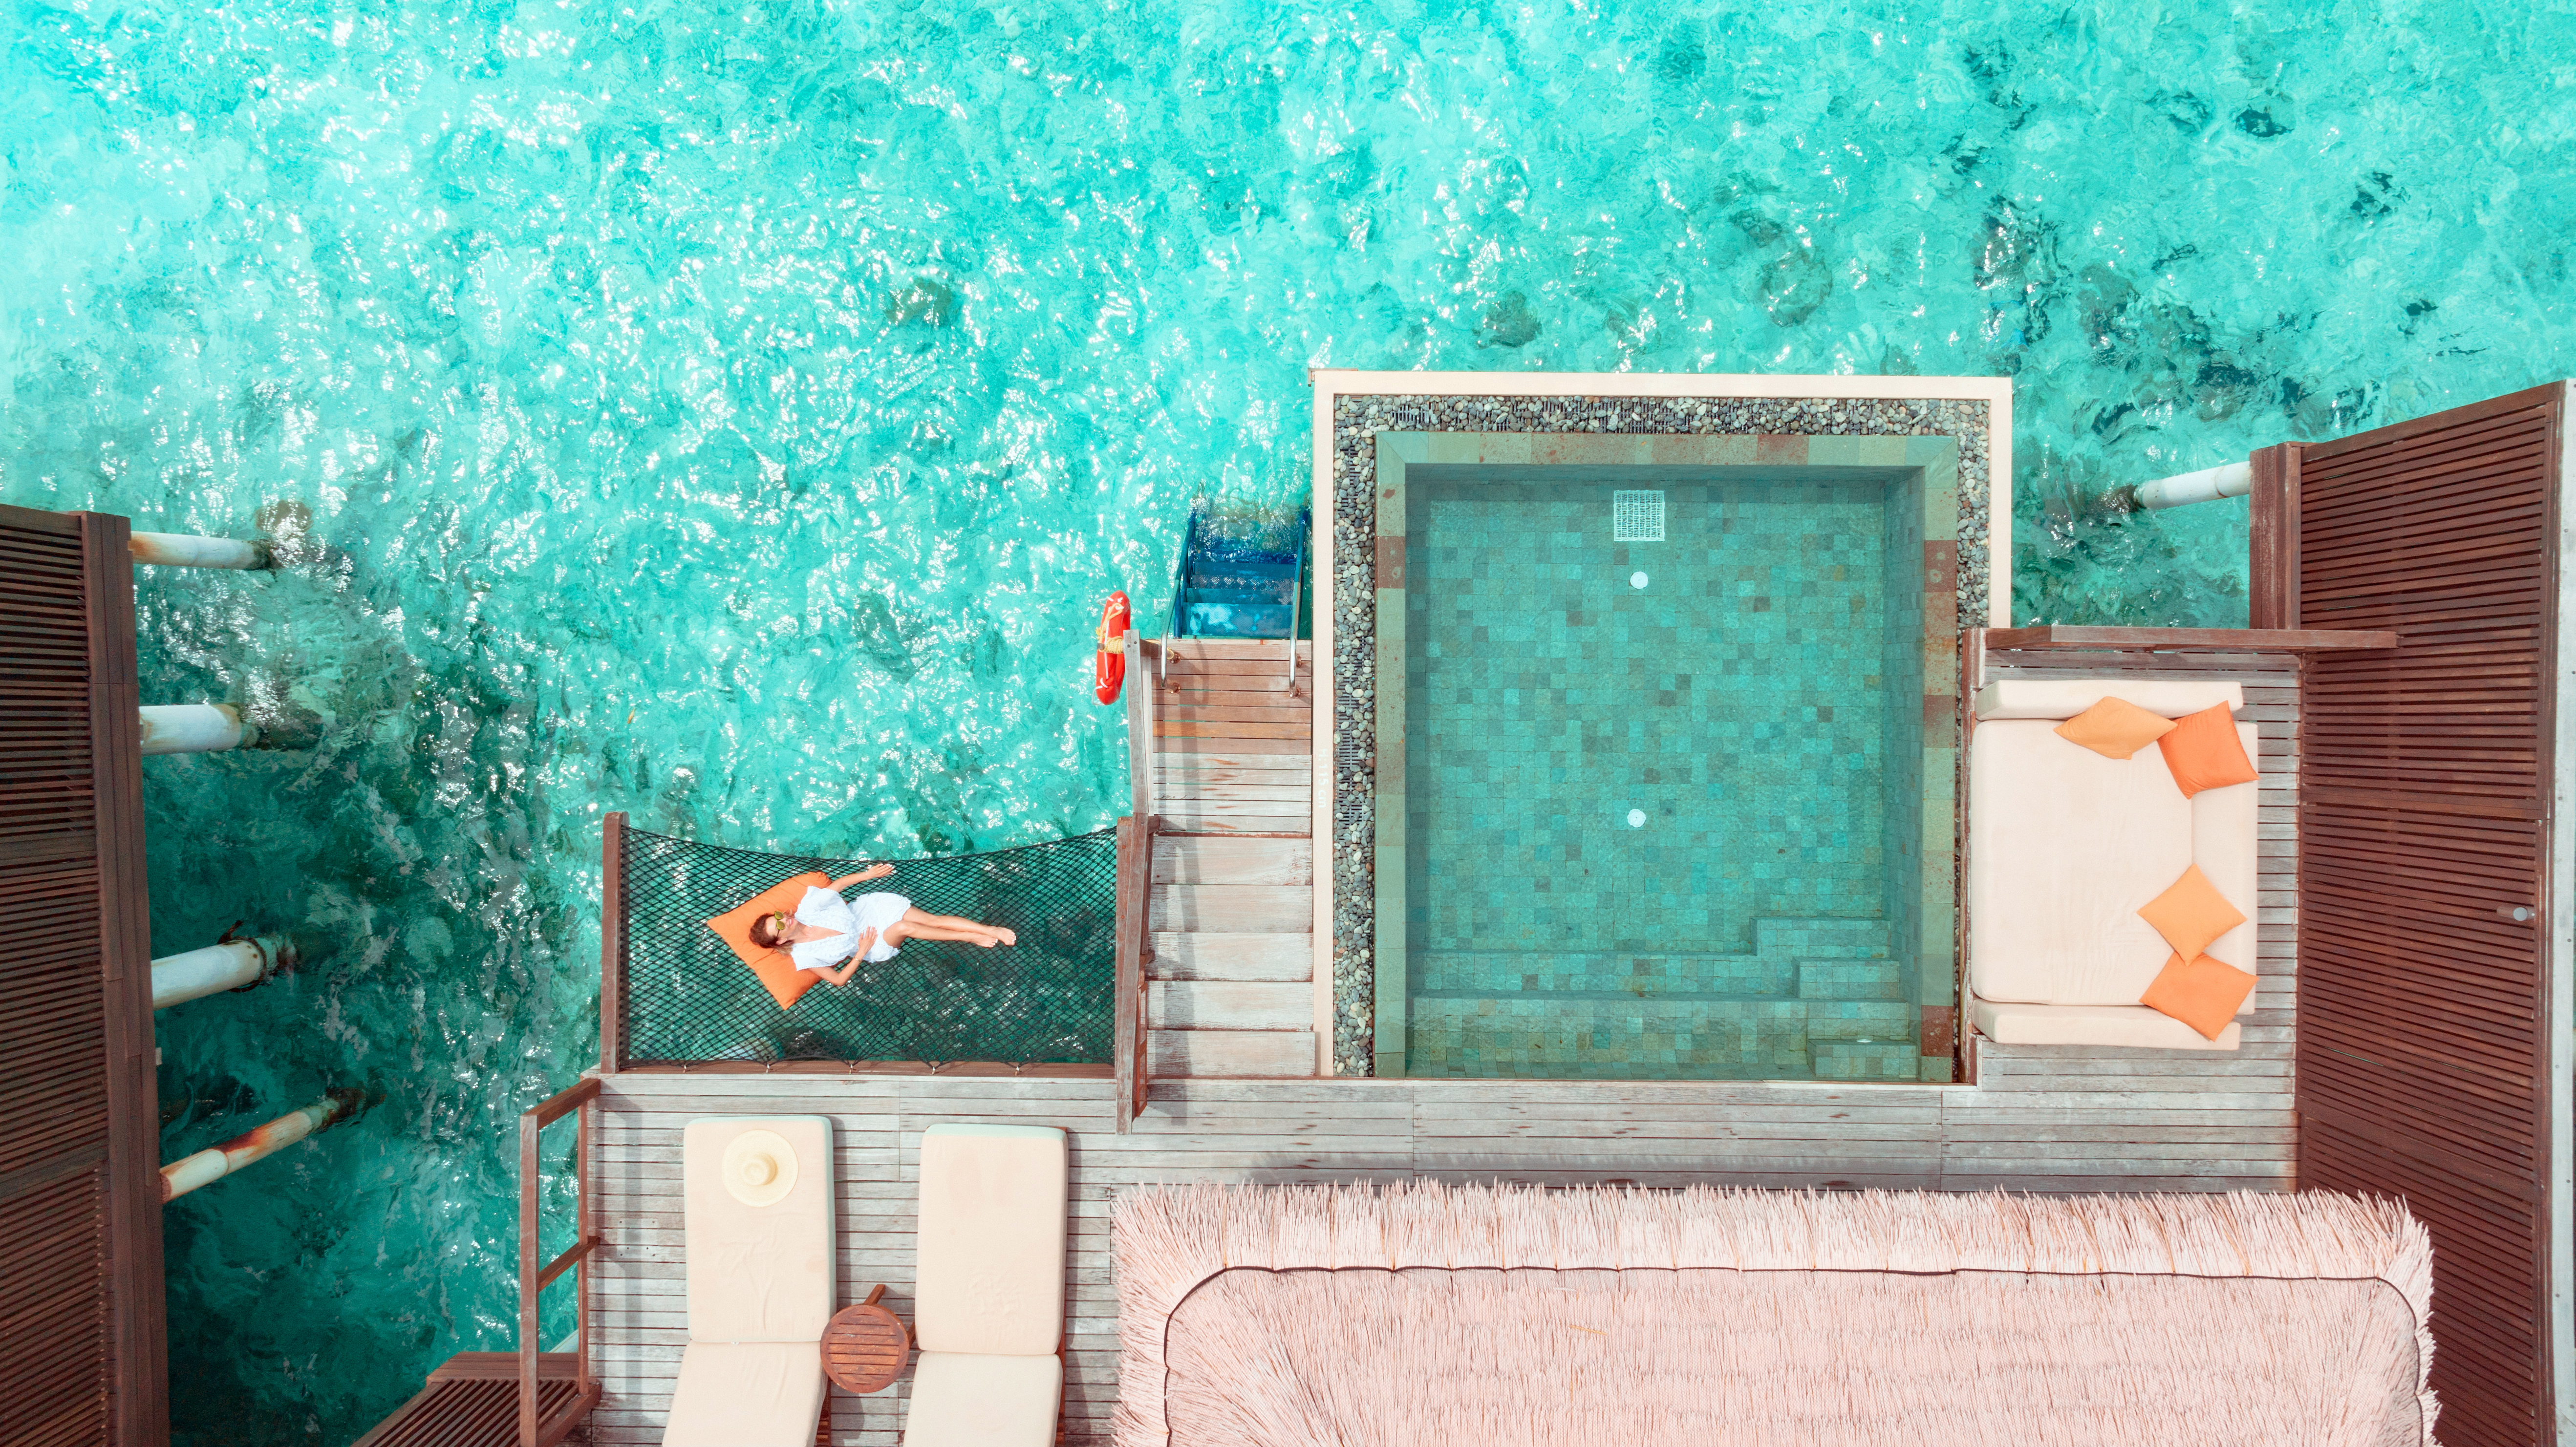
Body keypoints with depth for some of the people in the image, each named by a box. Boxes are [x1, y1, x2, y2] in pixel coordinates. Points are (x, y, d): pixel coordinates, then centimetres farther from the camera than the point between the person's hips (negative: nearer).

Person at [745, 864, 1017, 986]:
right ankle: (968, 937, -12)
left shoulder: (807, 905, -13)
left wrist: (869, 874, 3)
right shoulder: (804, 957, -18)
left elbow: (837, 884, 4)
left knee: (933, 920, -15)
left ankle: (990, 930, -7)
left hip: (872, 907, 3)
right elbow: (839, 979, -12)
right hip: (874, 945, -3)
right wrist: (861, 953, -21)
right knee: (905, 927, -30)